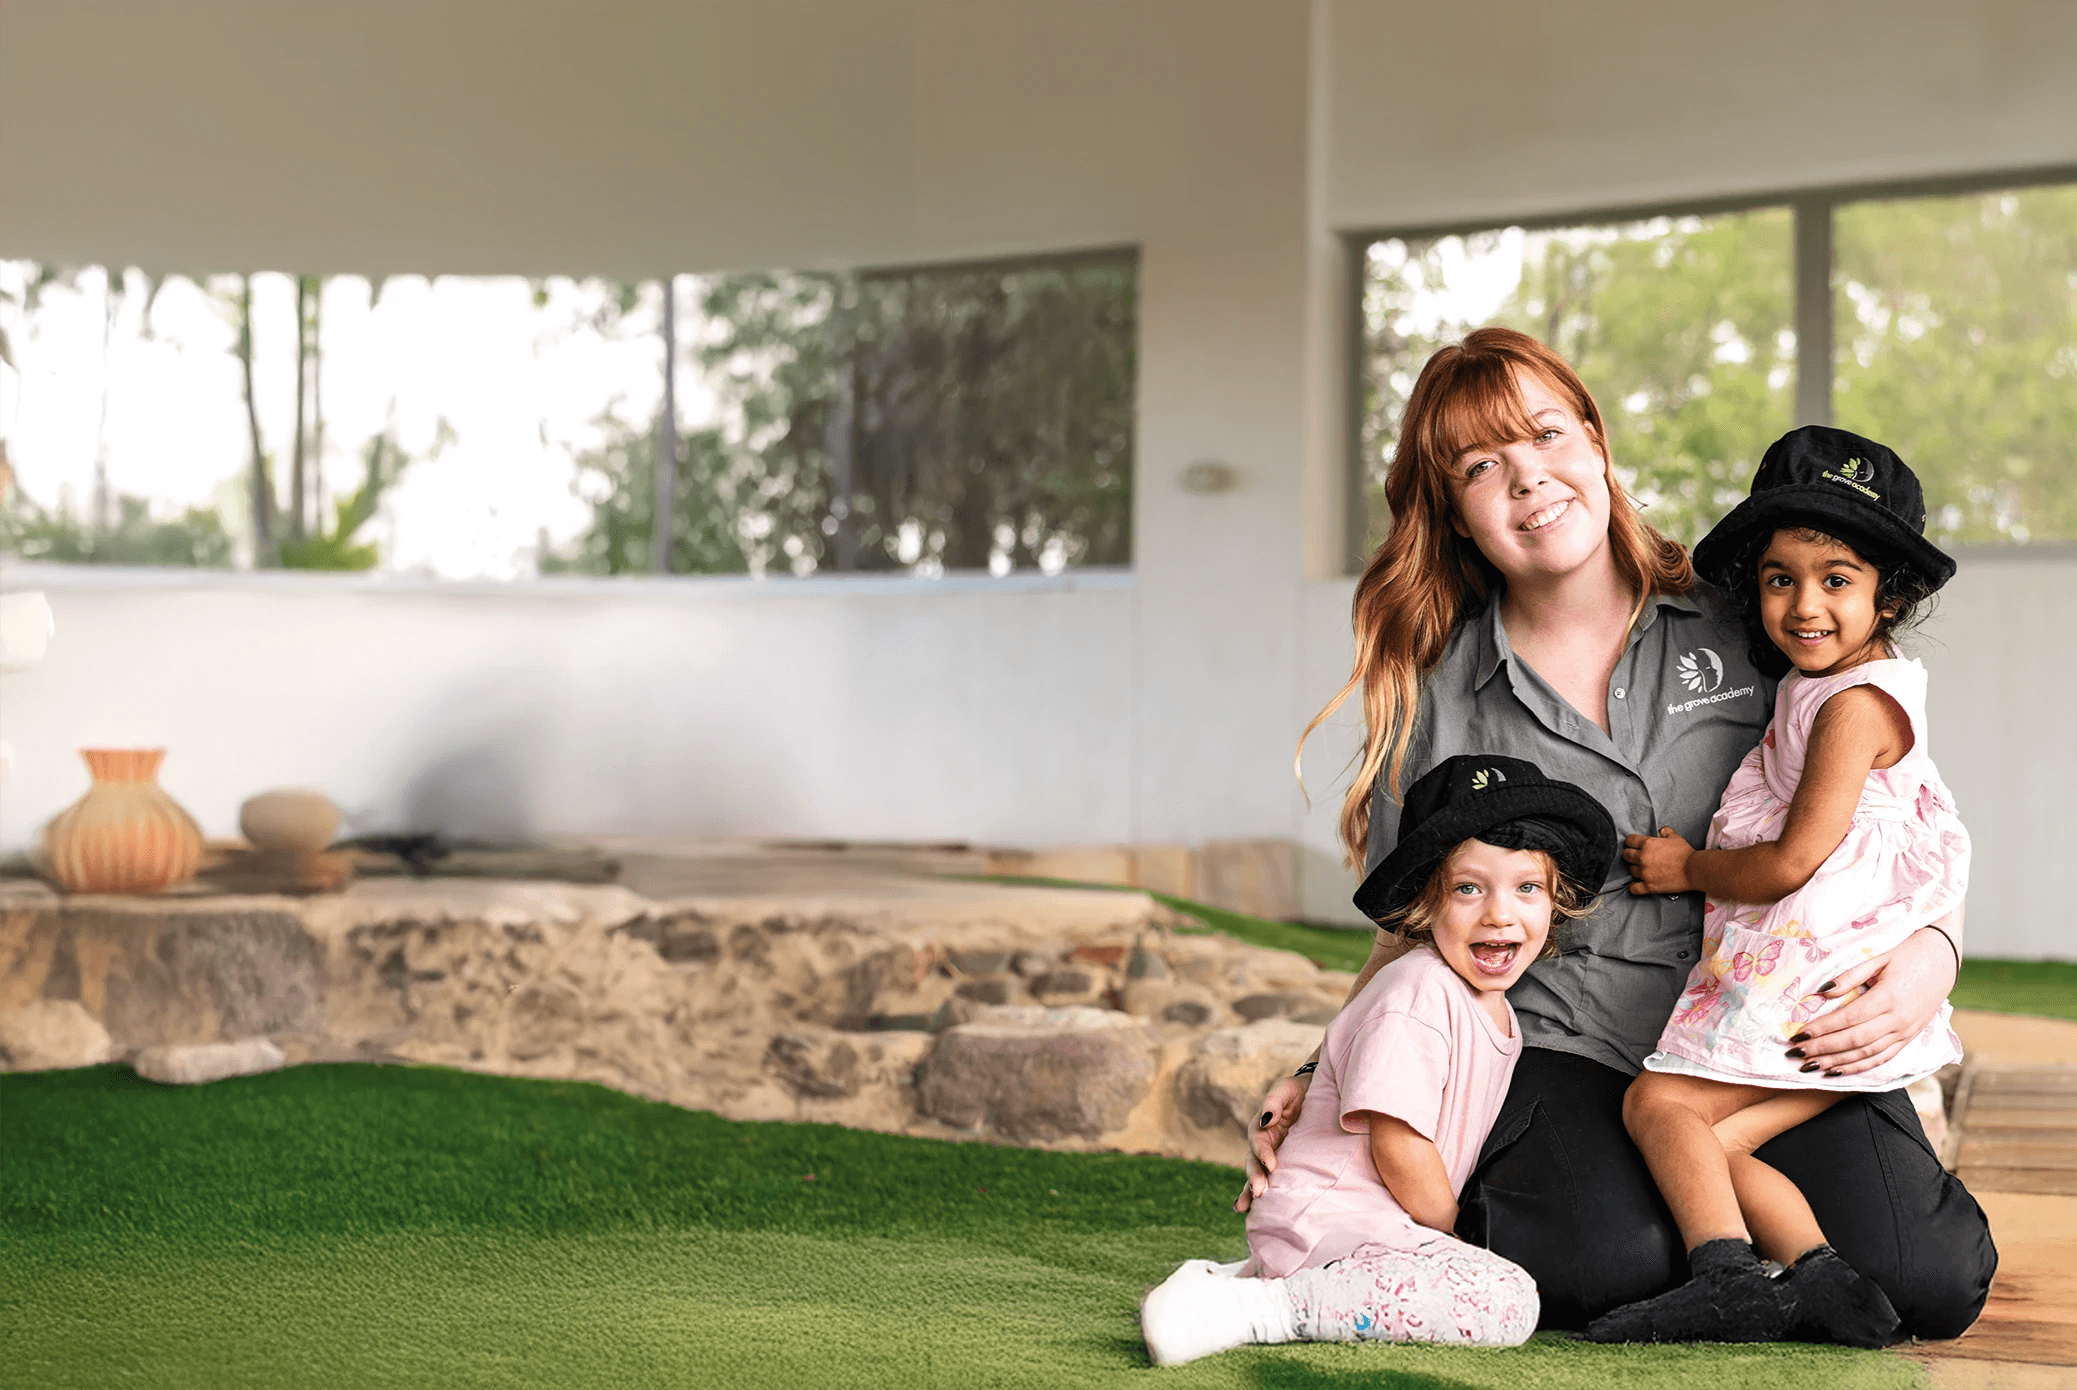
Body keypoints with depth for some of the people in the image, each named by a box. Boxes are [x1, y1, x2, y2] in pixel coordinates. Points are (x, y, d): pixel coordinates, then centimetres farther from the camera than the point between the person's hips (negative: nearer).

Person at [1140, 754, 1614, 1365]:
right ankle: (1251, 1308, -28)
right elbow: (1397, 1143, -19)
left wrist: (1448, 1247, 13)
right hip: (1329, 1218, -10)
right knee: (1506, 1300, -25)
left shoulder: (1497, 1010, 15)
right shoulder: (1417, 995, -16)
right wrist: (1454, 1239, -7)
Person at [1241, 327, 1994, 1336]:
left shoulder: (1744, 625, 4)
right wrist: (1317, 1084, -4)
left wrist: (1931, 952, -13)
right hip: (1559, 1049, -1)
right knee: (1614, 1262, -32)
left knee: (1927, 1281, -21)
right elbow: (1417, 938, 12)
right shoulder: (1435, 698, 5)